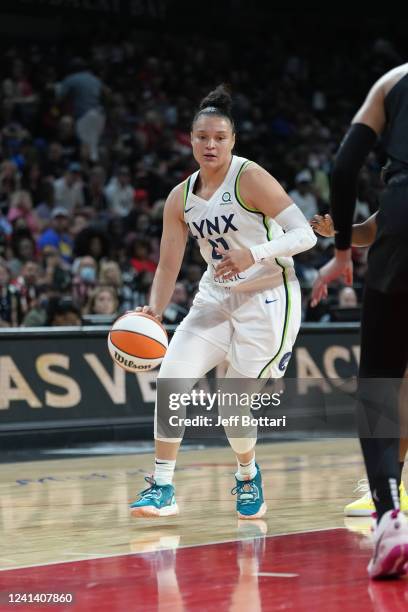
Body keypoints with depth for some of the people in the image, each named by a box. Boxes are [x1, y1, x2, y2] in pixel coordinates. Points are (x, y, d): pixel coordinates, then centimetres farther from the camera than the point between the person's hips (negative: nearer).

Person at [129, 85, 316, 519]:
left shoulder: (250, 178, -14)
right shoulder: (180, 198, 2)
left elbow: (305, 234, -18)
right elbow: (169, 265, 6)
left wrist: (255, 255, -33)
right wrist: (153, 312, -11)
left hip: (268, 298, -5)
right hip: (216, 298, 5)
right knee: (171, 376, -13)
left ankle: (248, 476, 23)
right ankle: (162, 487, -5)